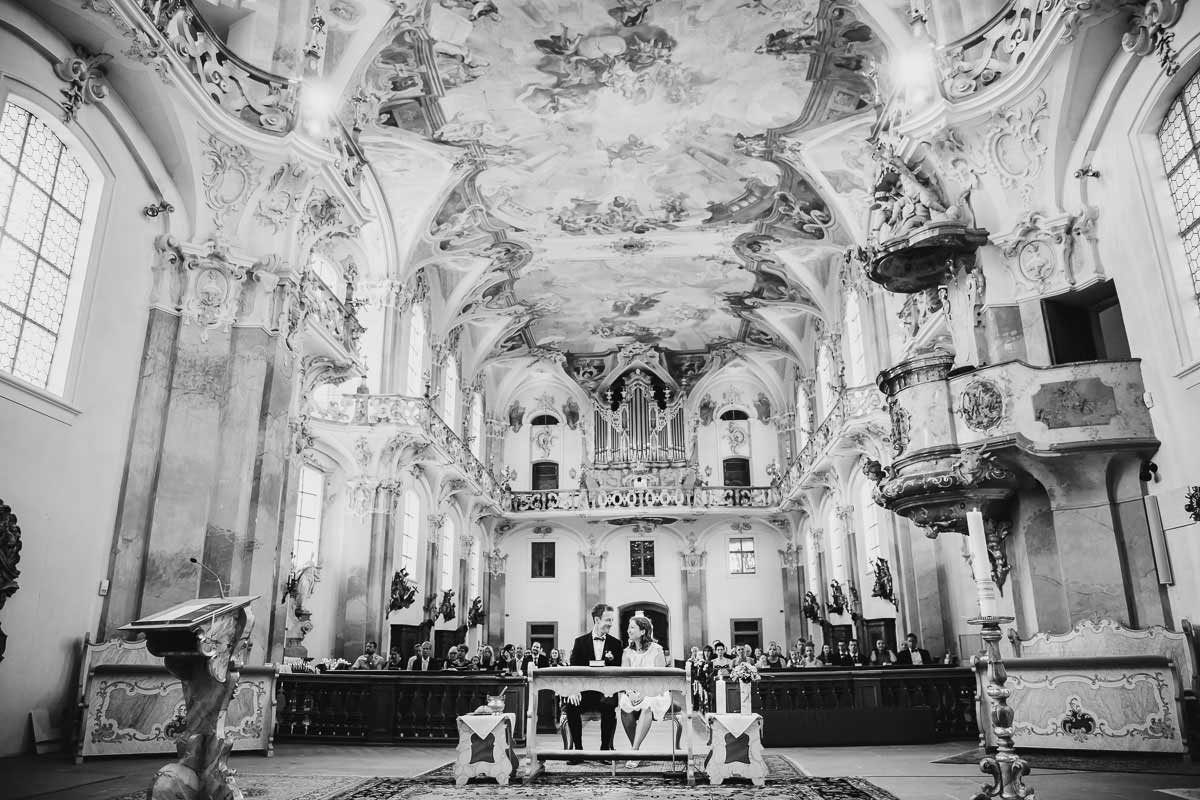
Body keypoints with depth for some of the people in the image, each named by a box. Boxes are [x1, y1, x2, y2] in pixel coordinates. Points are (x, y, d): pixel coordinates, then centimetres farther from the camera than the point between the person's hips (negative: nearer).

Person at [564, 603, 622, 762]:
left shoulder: (615, 644, 10)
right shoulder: (580, 642, 9)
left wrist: (611, 661, -17)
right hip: (585, 690, 1)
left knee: (609, 704, -33)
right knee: (570, 704, -29)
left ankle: (606, 748, -14)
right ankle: (577, 750, -13)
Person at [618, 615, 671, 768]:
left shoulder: (656, 650, -3)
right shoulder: (627, 652, 9)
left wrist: (644, 693, -23)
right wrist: (631, 693, -20)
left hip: (655, 693, -3)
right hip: (633, 693, 4)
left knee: (647, 705, -37)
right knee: (624, 705, -30)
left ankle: (634, 752, -39)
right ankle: (637, 752, -22)